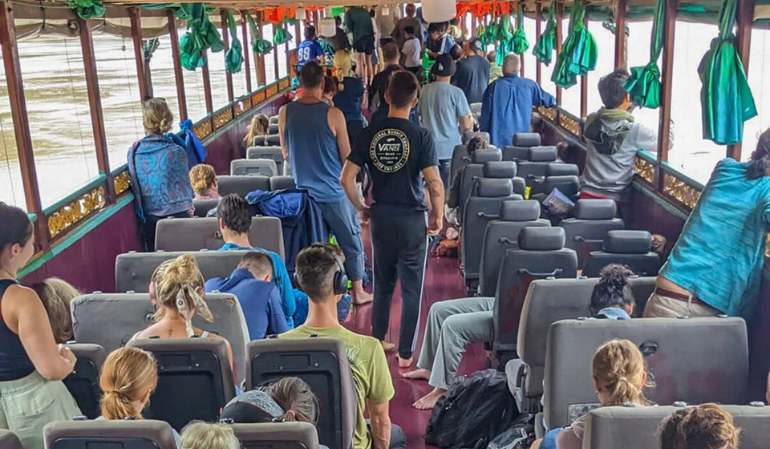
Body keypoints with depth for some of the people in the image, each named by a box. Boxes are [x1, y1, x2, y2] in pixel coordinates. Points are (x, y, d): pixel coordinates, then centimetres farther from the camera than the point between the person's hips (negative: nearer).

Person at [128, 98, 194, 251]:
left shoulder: (134, 151, -4)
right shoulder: (176, 152, -11)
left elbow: (135, 187, 6)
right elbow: (185, 187, 0)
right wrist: (188, 208, 16)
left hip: (148, 220, 3)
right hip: (176, 215, -3)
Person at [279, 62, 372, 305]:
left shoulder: (285, 113, -4)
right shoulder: (333, 114, -14)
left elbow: (285, 154, 9)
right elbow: (347, 157, -5)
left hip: (303, 191, 4)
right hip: (333, 192, -4)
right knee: (351, 241, 11)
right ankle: (358, 291, 19)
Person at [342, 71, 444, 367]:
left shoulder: (370, 134, -2)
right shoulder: (420, 136, -12)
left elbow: (347, 178, -4)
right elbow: (435, 184, -18)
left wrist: (361, 208, 9)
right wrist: (438, 216, -3)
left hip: (381, 218, 4)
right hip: (412, 219, -3)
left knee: (382, 284, 20)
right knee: (411, 289, 8)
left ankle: (377, 342, 32)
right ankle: (405, 354, 14)